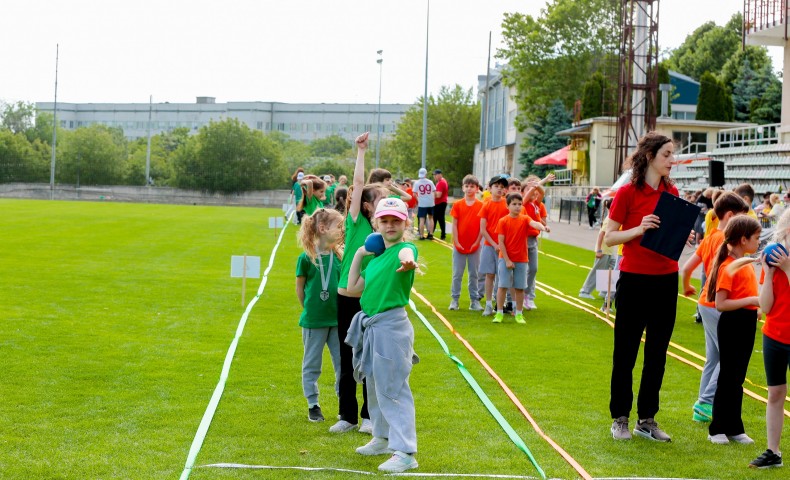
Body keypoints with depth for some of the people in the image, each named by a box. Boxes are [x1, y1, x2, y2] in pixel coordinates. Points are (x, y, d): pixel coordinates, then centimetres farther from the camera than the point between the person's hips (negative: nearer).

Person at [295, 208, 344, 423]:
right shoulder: (306, 258, -11)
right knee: (311, 364, 9)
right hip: (314, 321, -4)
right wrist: (310, 310, 4)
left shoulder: (340, 256, 0)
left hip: (338, 319, 4)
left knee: (343, 363, 8)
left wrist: (342, 310, 1)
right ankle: (313, 405, 20)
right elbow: (300, 288, -1)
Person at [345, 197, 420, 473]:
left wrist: (406, 260, -63)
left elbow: (406, 253, -38)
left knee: (393, 389, -10)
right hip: (371, 326, 9)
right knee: (375, 386, 21)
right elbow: (353, 287, 19)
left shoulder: (406, 248, -11)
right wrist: (358, 254, 12)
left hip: (392, 326, -9)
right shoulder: (376, 258, 15)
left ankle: (405, 452, -9)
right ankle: (382, 438, 38)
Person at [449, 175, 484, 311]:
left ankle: (474, 300, 14)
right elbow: (454, 224, -1)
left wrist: (477, 242, -8)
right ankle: (454, 300, 12)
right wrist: (456, 242, -8)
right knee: (457, 274, 5)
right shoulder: (457, 205, 1)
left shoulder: (481, 205, -1)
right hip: (459, 246, 0)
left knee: (474, 274, 7)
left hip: (474, 246, 0)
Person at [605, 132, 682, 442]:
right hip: (634, 279, -5)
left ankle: (647, 419, 19)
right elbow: (609, 237, -7)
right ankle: (620, 419, 14)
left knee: (657, 353, 10)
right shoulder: (628, 192, -8)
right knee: (625, 352, 4)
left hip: (665, 279, 5)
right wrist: (639, 229, -21)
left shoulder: (671, 192, 8)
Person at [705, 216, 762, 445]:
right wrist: (752, 300, -24)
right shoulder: (728, 267, -16)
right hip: (732, 324, -8)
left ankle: (734, 428, 20)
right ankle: (717, 429, 9)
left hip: (746, 324, 8)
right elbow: (720, 304, -21)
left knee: (737, 378, 13)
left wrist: (757, 307, 6)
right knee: (728, 377, -1)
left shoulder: (747, 264, 11)